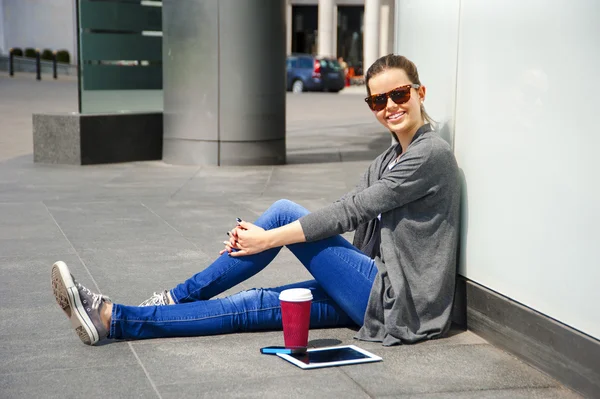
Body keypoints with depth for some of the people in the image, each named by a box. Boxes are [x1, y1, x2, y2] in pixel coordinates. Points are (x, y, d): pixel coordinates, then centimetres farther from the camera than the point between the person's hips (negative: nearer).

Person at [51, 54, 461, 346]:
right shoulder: (390, 157, 15)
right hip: (379, 291, 8)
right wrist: (256, 237, -4)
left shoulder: (431, 153, -13)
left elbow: (350, 212, -16)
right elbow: (343, 211, 8)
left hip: (400, 302, -8)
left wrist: (267, 239, -13)